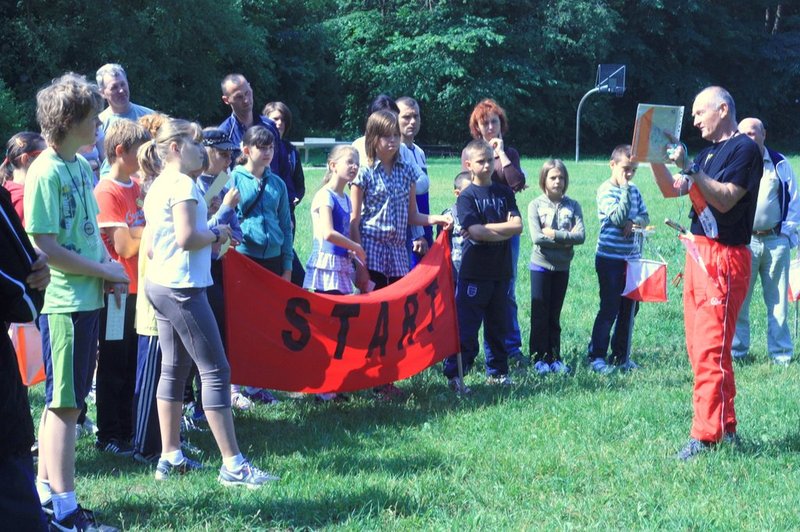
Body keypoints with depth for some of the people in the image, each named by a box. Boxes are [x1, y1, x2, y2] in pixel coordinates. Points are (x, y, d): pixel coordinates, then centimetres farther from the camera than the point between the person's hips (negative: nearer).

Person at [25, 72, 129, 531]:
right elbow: (45, 246, -18)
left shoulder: (83, 167, 11)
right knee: (65, 405, -4)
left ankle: (46, 491, 24)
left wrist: (109, 265, 2)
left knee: (63, 402, 15)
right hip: (65, 300, -8)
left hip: (88, 298, 8)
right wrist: (106, 271, -12)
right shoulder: (46, 172, -15)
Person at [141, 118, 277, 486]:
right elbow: (186, 237, -24)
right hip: (182, 287, -10)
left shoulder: (157, 187, 15)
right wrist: (217, 235, -7)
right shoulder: (183, 185, -14)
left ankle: (170, 457, 15)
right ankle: (233, 465, -8)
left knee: (173, 368, 13)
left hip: (158, 284, 10)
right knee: (215, 371, -7)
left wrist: (208, 237, 14)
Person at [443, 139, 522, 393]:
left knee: (498, 324, 13)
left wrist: (487, 228, -12)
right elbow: (475, 232, -18)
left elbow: (517, 226, -3)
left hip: (501, 270, 5)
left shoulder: (504, 192, 9)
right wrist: (504, 229, -10)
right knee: (466, 325, -6)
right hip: (474, 270, -5)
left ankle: (497, 371, 22)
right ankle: (454, 374, -3)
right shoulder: (466, 196, -4)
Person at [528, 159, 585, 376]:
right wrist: (566, 238, -13)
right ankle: (539, 358, 8)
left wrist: (553, 234, -15)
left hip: (562, 267, 2)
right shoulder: (536, 205, -5)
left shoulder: (572, 206, 2)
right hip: (541, 266, -2)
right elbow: (537, 237, -16)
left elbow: (581, 236, -10)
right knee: (540, 314, 1)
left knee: (554, 315, 10)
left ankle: (554, 357, 15)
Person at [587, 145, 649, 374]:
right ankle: (596, 357, 4)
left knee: (630, 308, 10)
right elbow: (618, 218, -21)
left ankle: (621, 355, 20)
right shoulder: (606, 190, -11)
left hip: (632, 258, 7)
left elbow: (645, 217, 8)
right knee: (609, 308, -4)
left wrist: (633, 222, -14)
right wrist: (625, 189, -18)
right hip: (610, 258, -7)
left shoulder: (634, 191, 9)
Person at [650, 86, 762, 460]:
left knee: (710, 351, -12)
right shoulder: (708, 152, 18)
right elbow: (671, 190, 17)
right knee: (699, 348, 10)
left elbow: (724, 200, -20)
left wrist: (688, 167, -25)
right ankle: (725, 427, 17)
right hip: (698, 253, 9)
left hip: (723, 257, -9)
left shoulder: (745, 150, -9)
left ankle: (706, 436, -12)